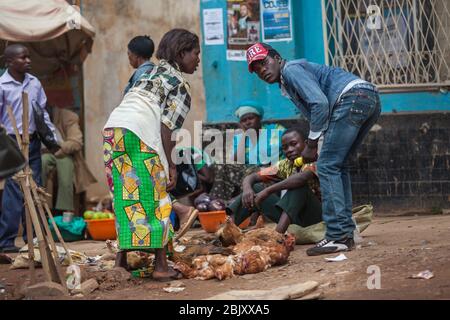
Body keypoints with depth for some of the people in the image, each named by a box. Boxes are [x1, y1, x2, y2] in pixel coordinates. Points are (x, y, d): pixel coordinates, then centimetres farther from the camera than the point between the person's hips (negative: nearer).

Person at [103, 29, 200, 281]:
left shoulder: (153, 72, 28)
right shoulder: (180, 84, 4)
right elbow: (166, 126, -6)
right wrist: (170, 166, -5)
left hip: (112, 128, 7)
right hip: (139, 136, -7)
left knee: (127, 199, 11)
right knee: (156, 200, -1)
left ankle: (121, 261, 10)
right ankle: (162, 267, -2)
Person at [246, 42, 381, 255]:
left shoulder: (291, 69, 0)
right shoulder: (287, 86, 29)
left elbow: (320, 103, -12)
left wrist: (312, 144, -7)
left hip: (353, 97, -10)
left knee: (328, 166, -10)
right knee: (337, 166, 16)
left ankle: (338, 236, -15)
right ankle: (345, 233, 15)